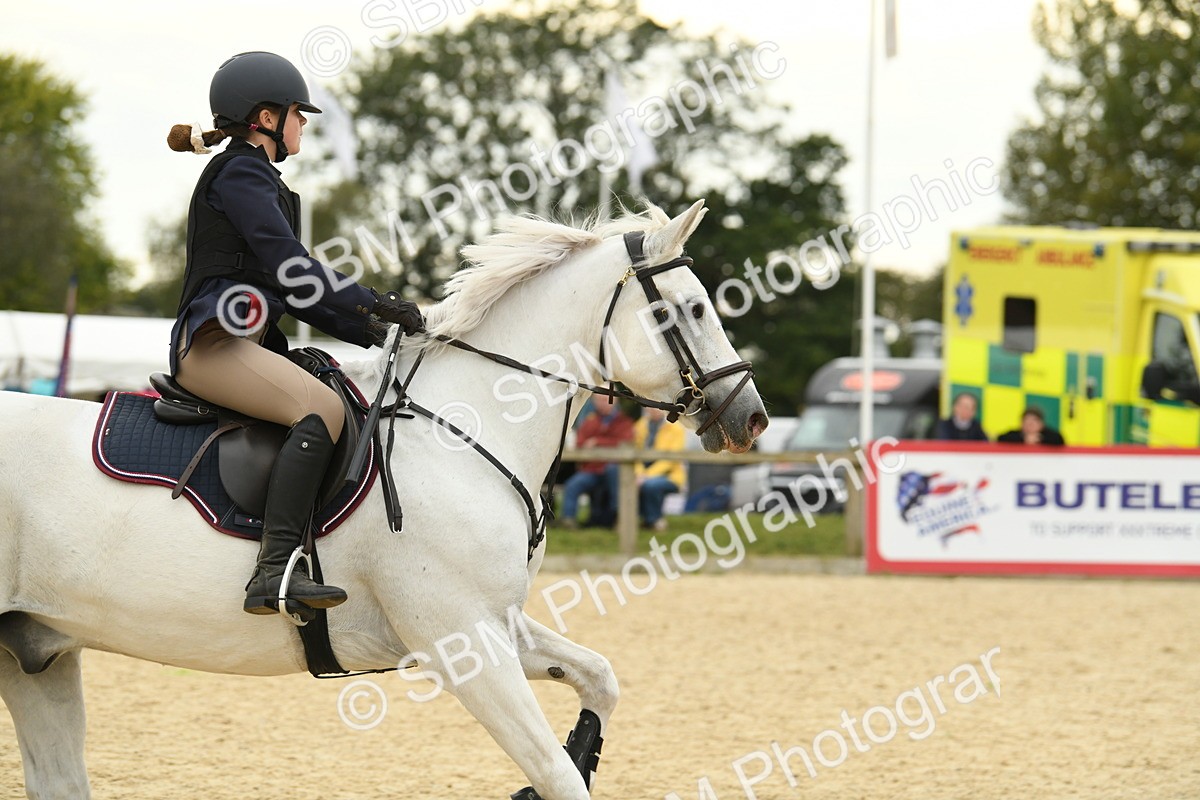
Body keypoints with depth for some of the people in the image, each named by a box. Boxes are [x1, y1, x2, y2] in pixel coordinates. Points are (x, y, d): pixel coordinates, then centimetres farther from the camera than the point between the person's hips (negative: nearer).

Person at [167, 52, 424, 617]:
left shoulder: (262, 182, 27)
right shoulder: (239, 173, -3)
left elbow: (294, 290, 25)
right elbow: (288, 263, -14)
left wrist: (374, 331, 15)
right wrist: (372, 305, -12)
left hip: (247, 344, 11)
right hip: (213, 342, -11)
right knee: (322, 407, -31)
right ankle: (274, 571, -42)